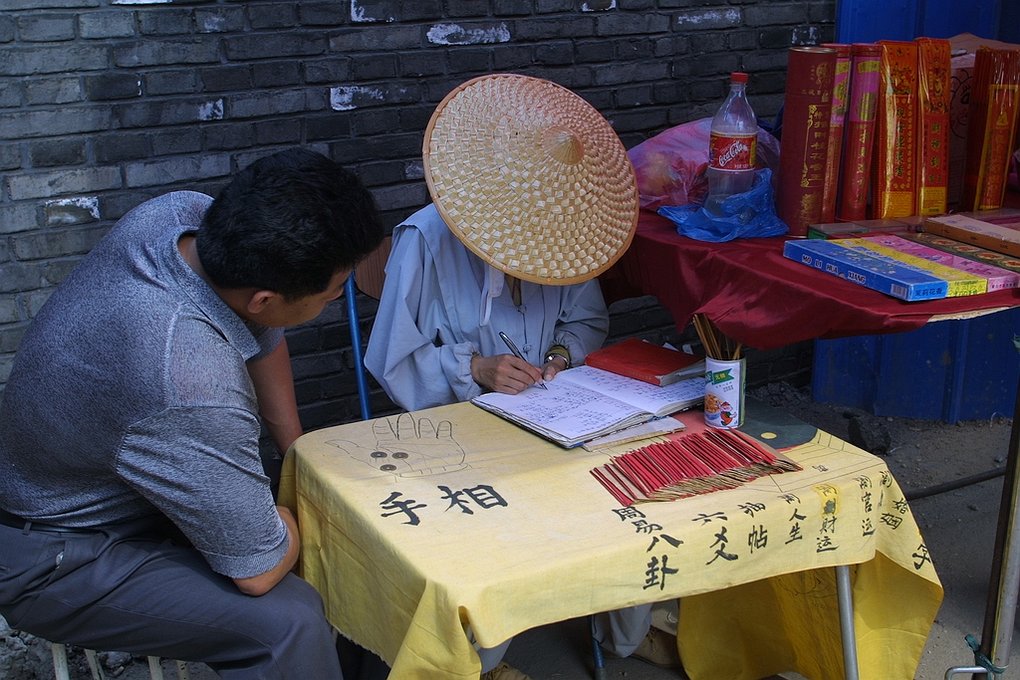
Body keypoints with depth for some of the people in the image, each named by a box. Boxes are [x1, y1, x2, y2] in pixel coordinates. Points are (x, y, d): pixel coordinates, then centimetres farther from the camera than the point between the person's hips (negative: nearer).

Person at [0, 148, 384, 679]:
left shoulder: (185, 213, -15)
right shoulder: (194, 387, -40)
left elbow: (264, 338, 6)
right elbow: (259, 570, -28)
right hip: (59, 560, -8)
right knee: (289, 623, -28)